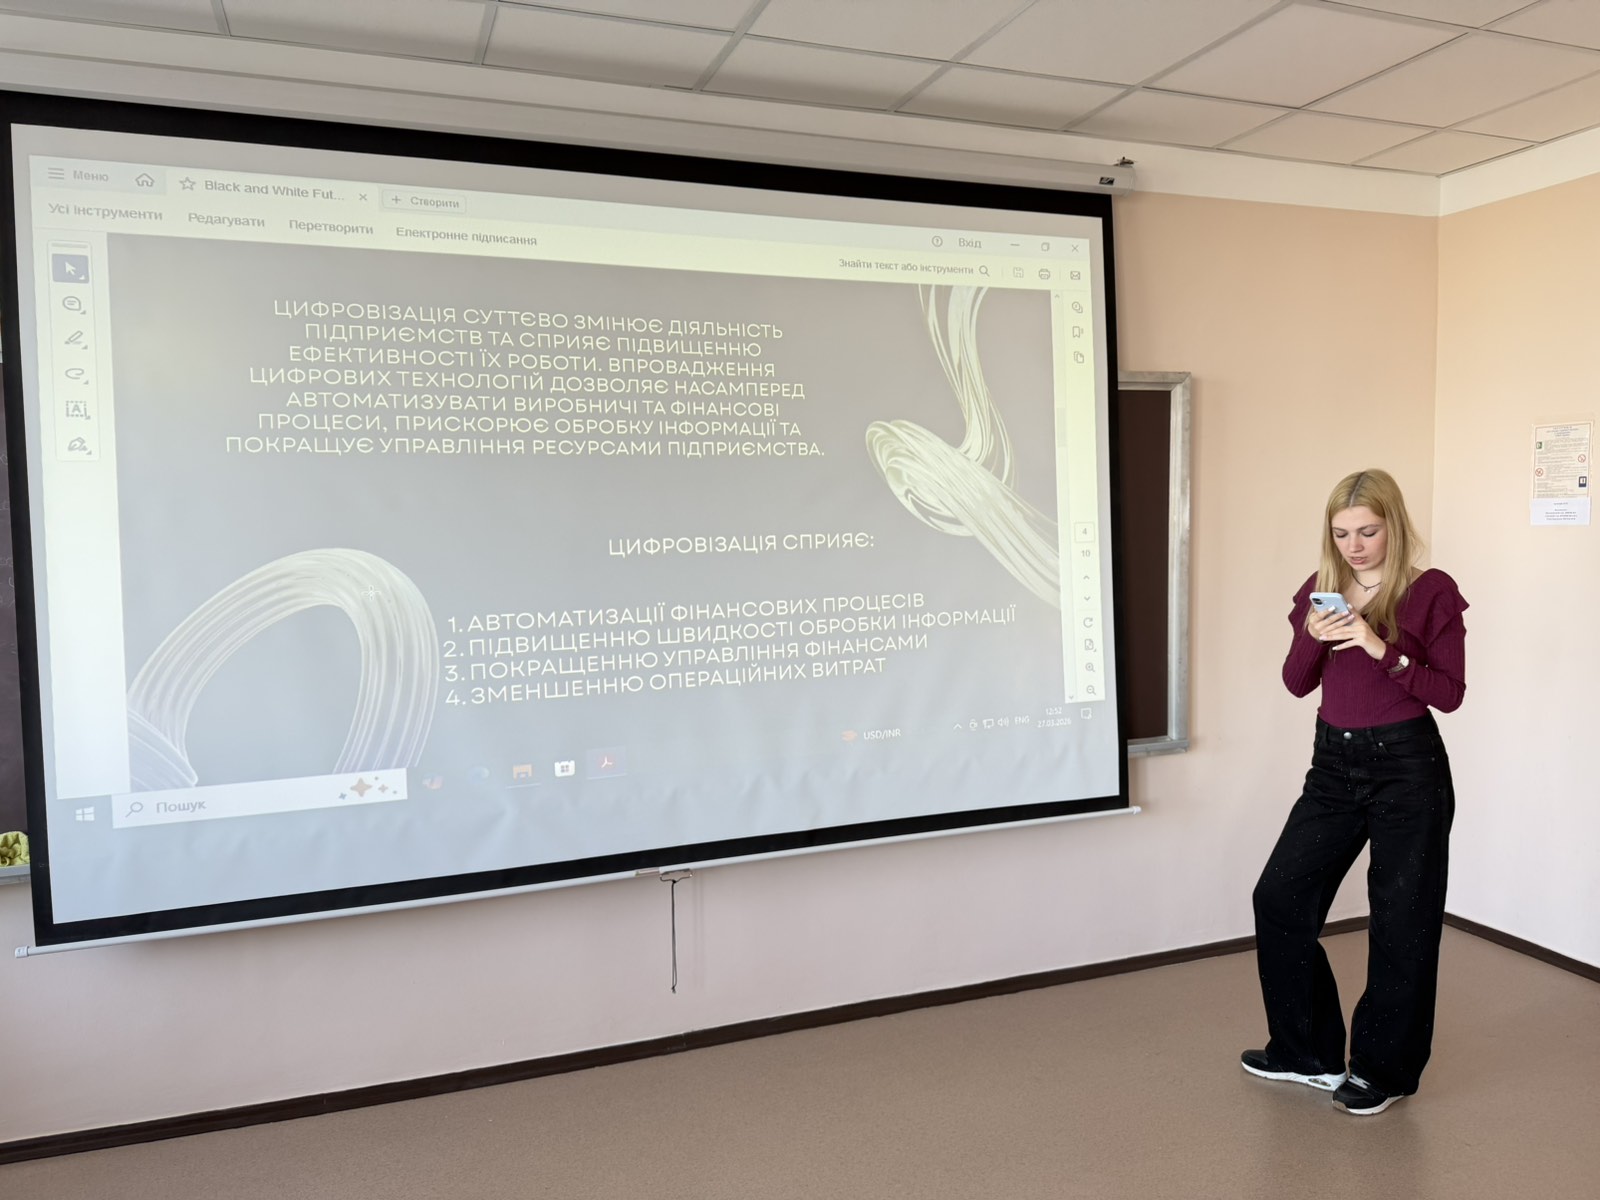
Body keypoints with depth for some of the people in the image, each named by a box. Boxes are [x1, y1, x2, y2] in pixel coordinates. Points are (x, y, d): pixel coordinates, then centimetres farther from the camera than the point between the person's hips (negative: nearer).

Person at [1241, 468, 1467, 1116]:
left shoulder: (1431, 591, -6)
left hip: (1407, 767, -5)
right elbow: (1296, 682, 6)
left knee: (1401, 920, 6)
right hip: (1334, 763, 5)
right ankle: (1308, 1051, 21)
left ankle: (1385, 1068, 24)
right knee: (1280, 897, 5)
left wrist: (1382, 648, -22)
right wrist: (1311, 635, -13)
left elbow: (1450, 693, -10)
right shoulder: (1322, 588, 5)